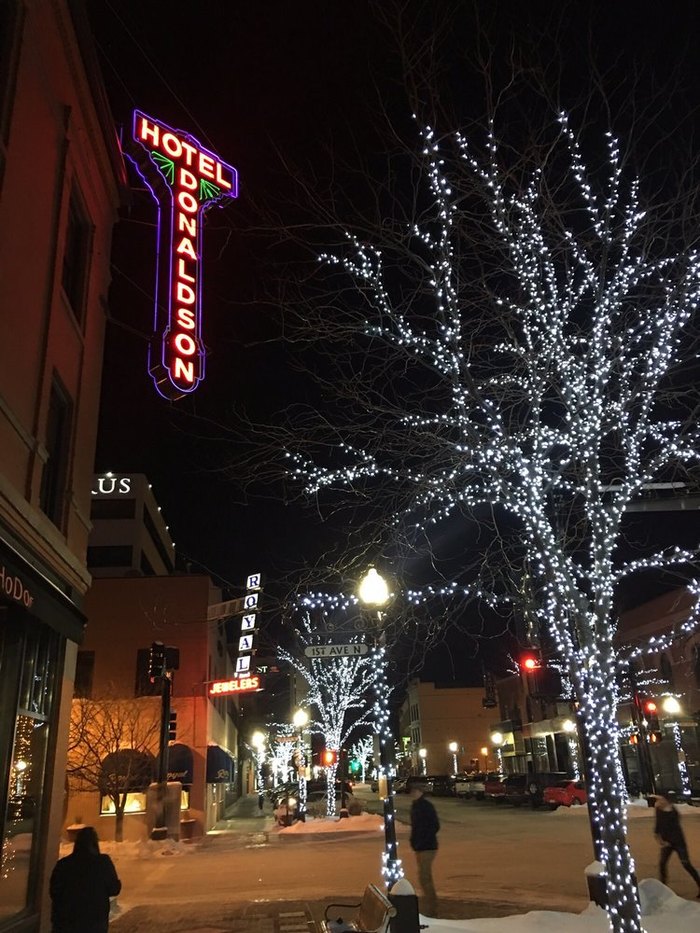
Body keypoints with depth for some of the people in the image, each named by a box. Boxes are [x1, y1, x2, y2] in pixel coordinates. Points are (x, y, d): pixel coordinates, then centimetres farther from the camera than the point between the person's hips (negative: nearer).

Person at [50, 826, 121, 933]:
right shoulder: (103, 862, -12)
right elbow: (114, 889, -7)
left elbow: (54, 891, 3)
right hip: (95, 921, -2)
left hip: (66, 920, 2)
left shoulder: (63, 864, -5)